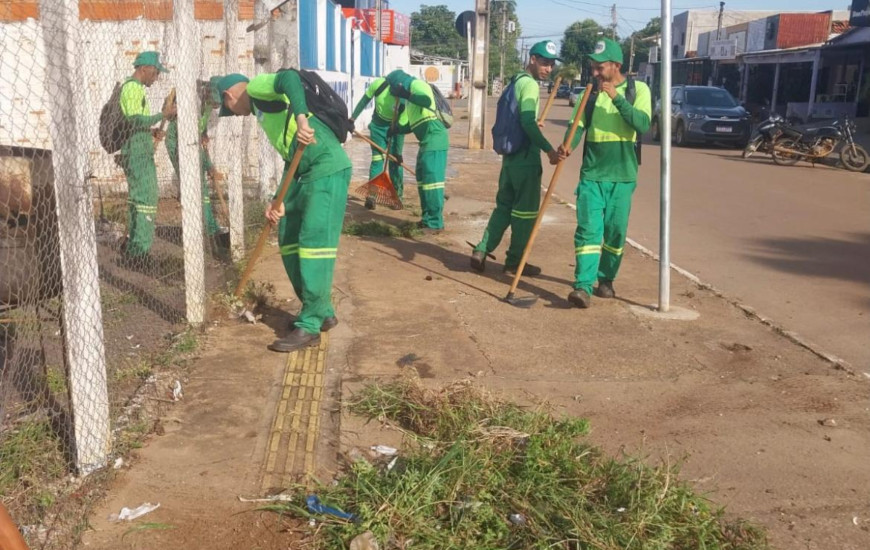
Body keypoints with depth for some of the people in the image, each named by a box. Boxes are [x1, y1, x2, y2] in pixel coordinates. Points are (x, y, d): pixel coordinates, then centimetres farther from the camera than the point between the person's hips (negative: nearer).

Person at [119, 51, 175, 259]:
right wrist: (163, 115, -16)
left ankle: (132, 245, 24)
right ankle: (138, 249, -9)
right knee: (145, 199, -10)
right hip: (137, 153, -11)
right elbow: (135, 121, -21)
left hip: (139, 153, 11)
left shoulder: (133, 88, 21)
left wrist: (151, 132, 11)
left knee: (139, 198, 16)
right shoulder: (133, 88, -11)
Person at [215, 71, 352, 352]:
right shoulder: (263, 110, 27)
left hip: (328, 169, -10)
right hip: (307, 174, 10)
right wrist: (281, 203, 14)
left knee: (314, 243, -11)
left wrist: (301, 119, -35)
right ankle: (322, 312, 21)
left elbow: (289, 78, -21)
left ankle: (309, 327, -7)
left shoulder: (257, 87, 3)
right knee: (289, 243, 13)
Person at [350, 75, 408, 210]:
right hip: (378, 125, 1)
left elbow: (401, 128, -23)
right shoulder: (379, 84, -29)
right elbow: (364, 100, -10)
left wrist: (398, 152, -20)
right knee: (377, 159, -4)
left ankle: (397, 195, 11)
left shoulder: (405, 100, -31)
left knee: (395, 161, -2)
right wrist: (352, 118, -6)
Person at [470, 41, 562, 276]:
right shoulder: (530, 84, -14)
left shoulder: (516, 81, 15)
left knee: (504, 206, 15)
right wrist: (548, 149, -26)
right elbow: (528, 123, -25)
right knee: (525, 211, 1)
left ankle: (481, 251, 9)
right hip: (526, 157, -9)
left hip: (511, 154, 9)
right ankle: (515, 261, 10)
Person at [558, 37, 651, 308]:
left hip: (622, 176, -1)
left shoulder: (638, 89, 0)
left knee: (615, 232, 8)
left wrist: (617, 97, -22)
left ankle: (606, 279, 26)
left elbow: (643, 125, -15)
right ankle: (583, 286, -12)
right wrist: (568, 146, -22)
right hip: (592, 174, 1)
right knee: (588, 229, -9)